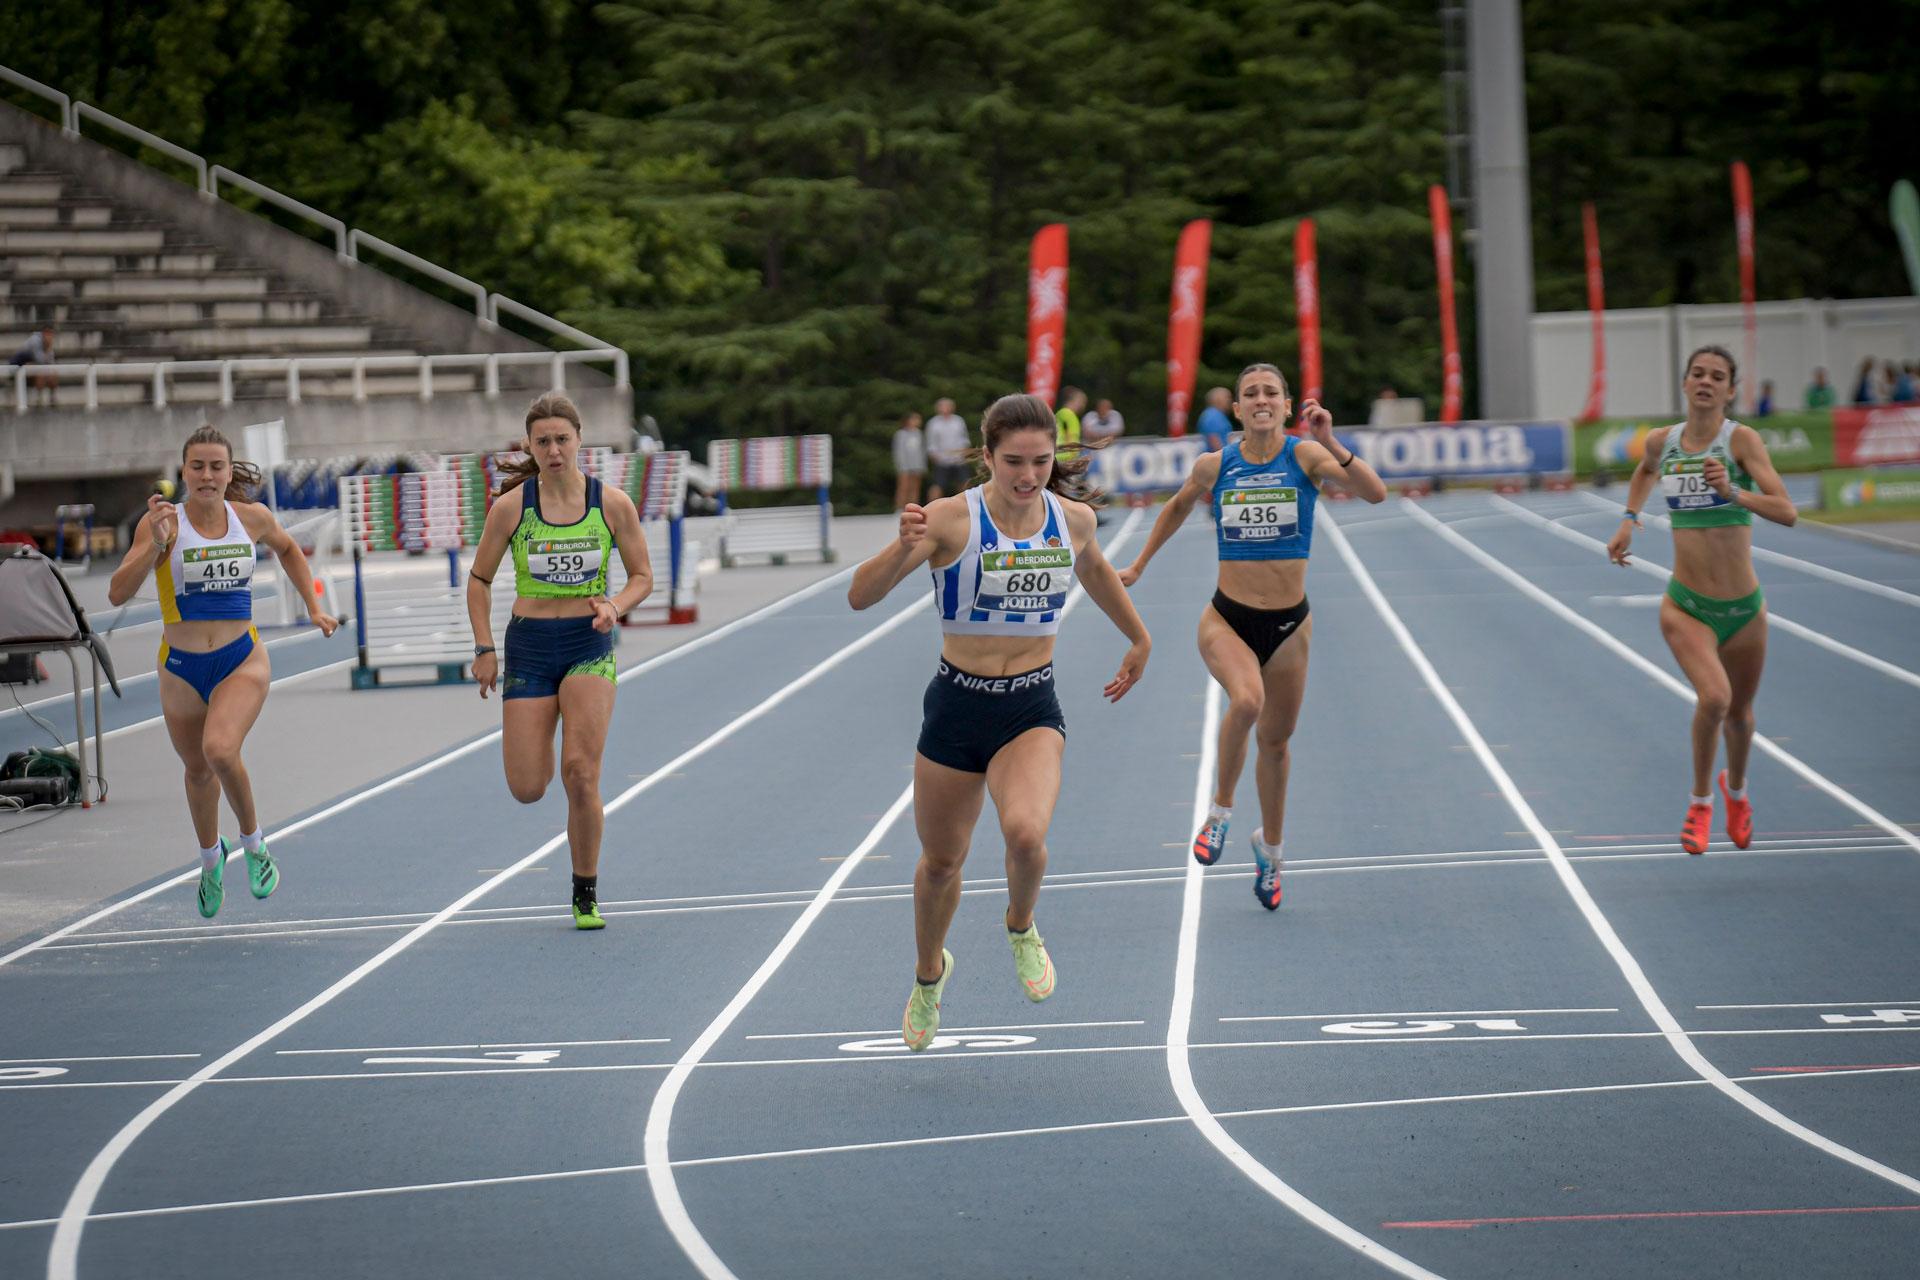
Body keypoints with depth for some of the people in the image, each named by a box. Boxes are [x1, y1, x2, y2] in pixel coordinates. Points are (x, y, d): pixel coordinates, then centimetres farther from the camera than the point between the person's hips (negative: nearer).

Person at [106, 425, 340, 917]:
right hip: (181, 668, 1)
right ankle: (211, 856, 48)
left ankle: (253, 841, -3)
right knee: (198, 771, 18)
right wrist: (154, 546, -30)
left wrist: (314, 608, 16)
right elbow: (118, 593, -18)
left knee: (220, 750, -28)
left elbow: (288, 550, 22)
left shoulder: (253, 518, -2)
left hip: (242, 660, -1)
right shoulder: (163, 522, -11)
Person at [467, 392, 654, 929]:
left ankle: (586, 896, 1)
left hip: (589, 647, -1)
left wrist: (615, 606, -15)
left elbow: (642, 577, 6)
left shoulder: (613, 505, -4)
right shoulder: (512, 506, -4)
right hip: (529, 646, 1)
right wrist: (484, 649, -1)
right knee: (527, 790, -3)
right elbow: (479, 579, 7)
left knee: (580, 773, -17)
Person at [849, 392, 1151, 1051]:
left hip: (1033, 708, 1)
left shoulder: (1073, 519, -4)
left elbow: (1093, 570, 22)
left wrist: (1139, 639, 33)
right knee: (941, 860, 14)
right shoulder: (952, 519, -16)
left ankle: (1021, 929, 7)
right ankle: (929, 971, 47)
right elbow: (860, 597, -23)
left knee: (1025, 832, -27)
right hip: (957, 706, -1)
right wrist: (905, 547, -41)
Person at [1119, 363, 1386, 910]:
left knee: (1275, 740, 14)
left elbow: (1375, 493, -24)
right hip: (1227, 619, -1)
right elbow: (1180, 504, 18)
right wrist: (1138, 566, 23)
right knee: (1247, 700, -31)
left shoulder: (1306, 456, -10)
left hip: (1289, 624, 1)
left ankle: (1270, 849, 39)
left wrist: (1332, 446, -35)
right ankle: (1221, 808, -8)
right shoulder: (1214, 466, -4)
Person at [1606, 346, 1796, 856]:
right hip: (1686, 606, 0)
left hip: (1743, 609, 0)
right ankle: (1699, 801, -1)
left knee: (1738, 714, 17)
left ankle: (1735, 787, 51)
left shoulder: (1742, 440, -12)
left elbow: (1787, 512, -23)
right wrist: (1628, 519, 16)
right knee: (1714, 696, -25)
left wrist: (1732, 492, -35)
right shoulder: (1661, 441, -1)